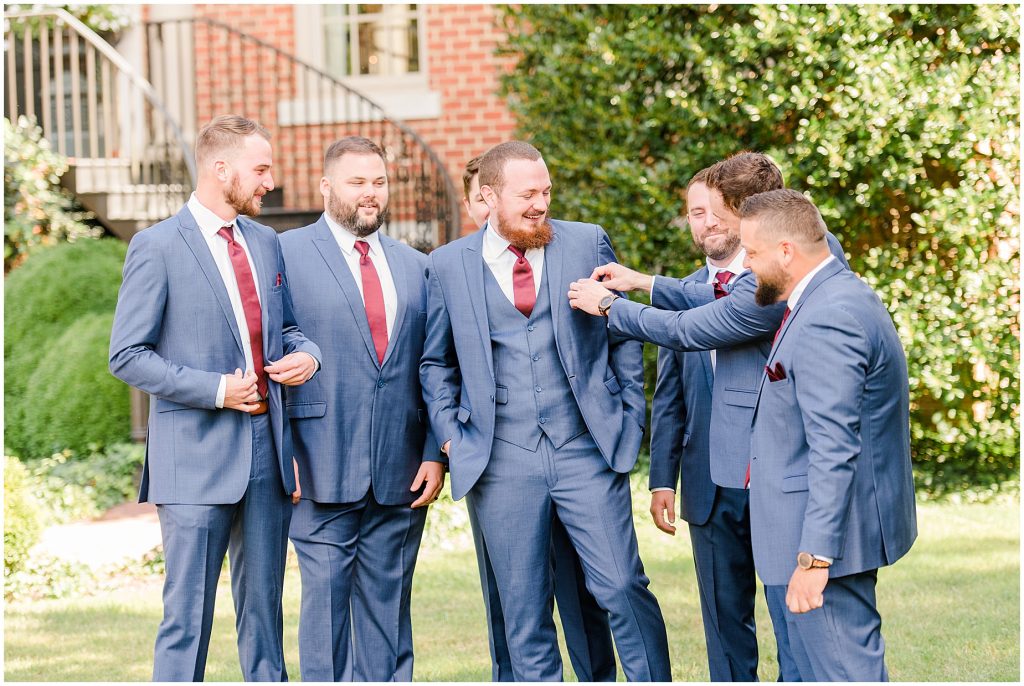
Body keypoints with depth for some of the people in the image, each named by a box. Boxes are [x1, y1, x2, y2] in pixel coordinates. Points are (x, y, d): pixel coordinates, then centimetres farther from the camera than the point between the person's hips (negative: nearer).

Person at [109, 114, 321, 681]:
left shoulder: (265, 243, 13)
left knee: (263, 609, 11)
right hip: (196, 459, -6)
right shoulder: (158, 247, -7)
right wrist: (216, 389, -16)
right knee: (187, 616, -4)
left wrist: (306, 354, 1)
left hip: (267, 451, 6)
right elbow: (128, 357, -9)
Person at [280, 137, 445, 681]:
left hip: (400, 475, 4)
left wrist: (435, 454, 4)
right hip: (323, 470, -4)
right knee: (325, 600, -2)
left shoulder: (414, 266, 15)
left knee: (389, 609, 7)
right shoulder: (288, 253, 1)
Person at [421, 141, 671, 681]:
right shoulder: (447, 265, 5)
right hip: (502, 463, 0)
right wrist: (450, 436, 4)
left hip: (587, 449, 0)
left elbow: (623, 336, 11)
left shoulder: (588, 243, 5)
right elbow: (436, 362, 14)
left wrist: (629, 419, 6)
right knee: (523, 610, 4)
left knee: (622, 586, -6)